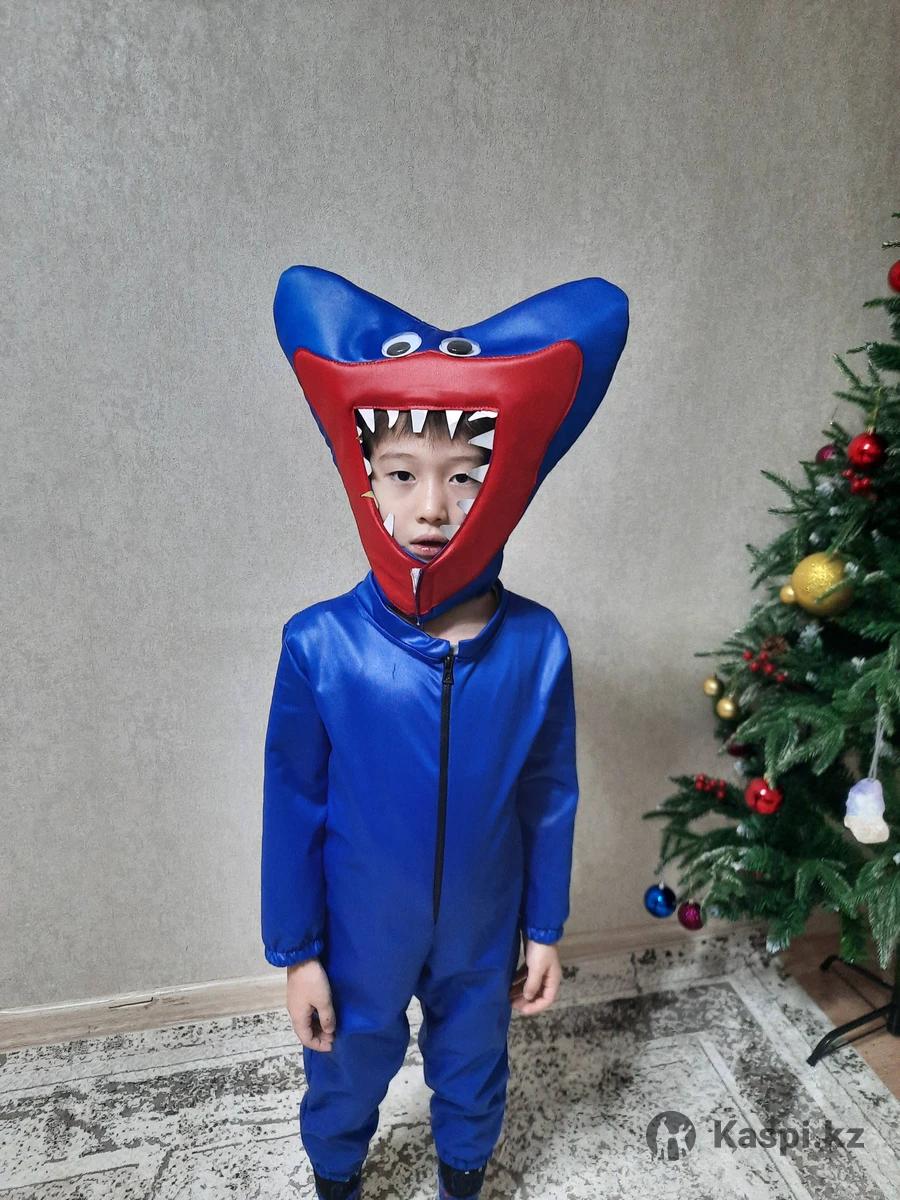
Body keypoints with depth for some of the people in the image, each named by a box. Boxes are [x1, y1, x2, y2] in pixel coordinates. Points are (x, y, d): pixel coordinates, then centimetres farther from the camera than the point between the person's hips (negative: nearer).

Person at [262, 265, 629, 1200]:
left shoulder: (536, 645, -19)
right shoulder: (319, 645, -23)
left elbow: (549, 800, -6)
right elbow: (293, 809, -12)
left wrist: (544, 929, 3)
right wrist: (296, 953, -3)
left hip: (484, 936, 1)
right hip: (359, 938, 0)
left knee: (474, 1073, 28)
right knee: (346, 1078, 27)